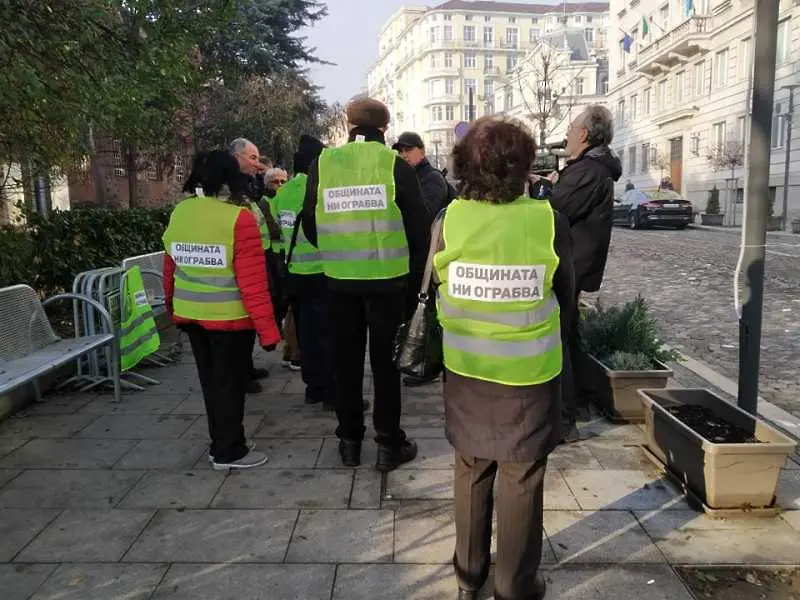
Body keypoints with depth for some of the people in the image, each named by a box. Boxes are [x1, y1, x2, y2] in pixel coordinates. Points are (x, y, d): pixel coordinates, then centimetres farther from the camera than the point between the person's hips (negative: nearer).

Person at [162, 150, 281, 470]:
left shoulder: (178, 214, 3)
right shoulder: (239, 218, -16)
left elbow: (170, 268, 11)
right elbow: (252, 280, -19)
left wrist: (173, 307, 25)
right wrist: (267, 327, -15)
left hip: (190, 314, 6)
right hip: (229, 316, -6)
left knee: (210, 380, 18)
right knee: (229, 383, 7)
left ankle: (220, 443, 31)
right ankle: (229, 451, 18)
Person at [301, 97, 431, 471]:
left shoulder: (322, 164, 0)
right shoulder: (395, 165, -6)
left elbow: (310, 223, 5)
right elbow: (418, 226, -5)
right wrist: (415, 277, 7)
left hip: (339, 279, 2)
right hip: (387, 278, -2)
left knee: (347, 360, 14)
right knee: (385, 360, 9)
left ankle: (349, 441, 24)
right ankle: (389, 444, 16)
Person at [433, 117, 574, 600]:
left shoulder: (450, 220, -12)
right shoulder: (550, 222, -15)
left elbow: (438, 291, 2)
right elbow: (566, 300, -2)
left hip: (466, 370, 2)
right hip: (529, 373, -2)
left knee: (471, 473, 19)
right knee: (521, 481, 13)